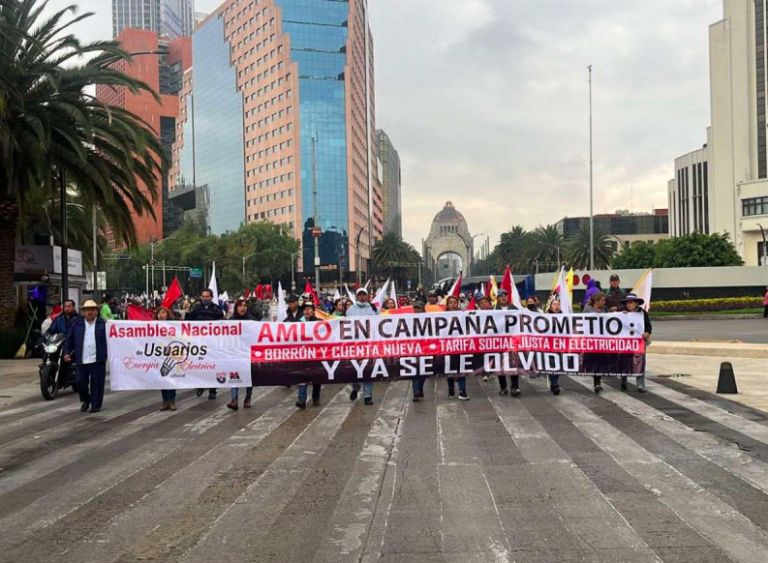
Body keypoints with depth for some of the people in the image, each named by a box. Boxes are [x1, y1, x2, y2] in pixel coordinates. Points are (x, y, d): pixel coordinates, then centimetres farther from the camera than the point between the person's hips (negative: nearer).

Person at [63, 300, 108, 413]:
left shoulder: (103, 324, 1)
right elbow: (70, 339, 11)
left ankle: (96, 405, 13)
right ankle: (85, 400, 31)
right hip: (81, 360, 3)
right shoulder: (76, 323, 9)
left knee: (97, 383, 2)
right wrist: (67, 352, 1)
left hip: (97, 359, -2)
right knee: (80, 382, 6)